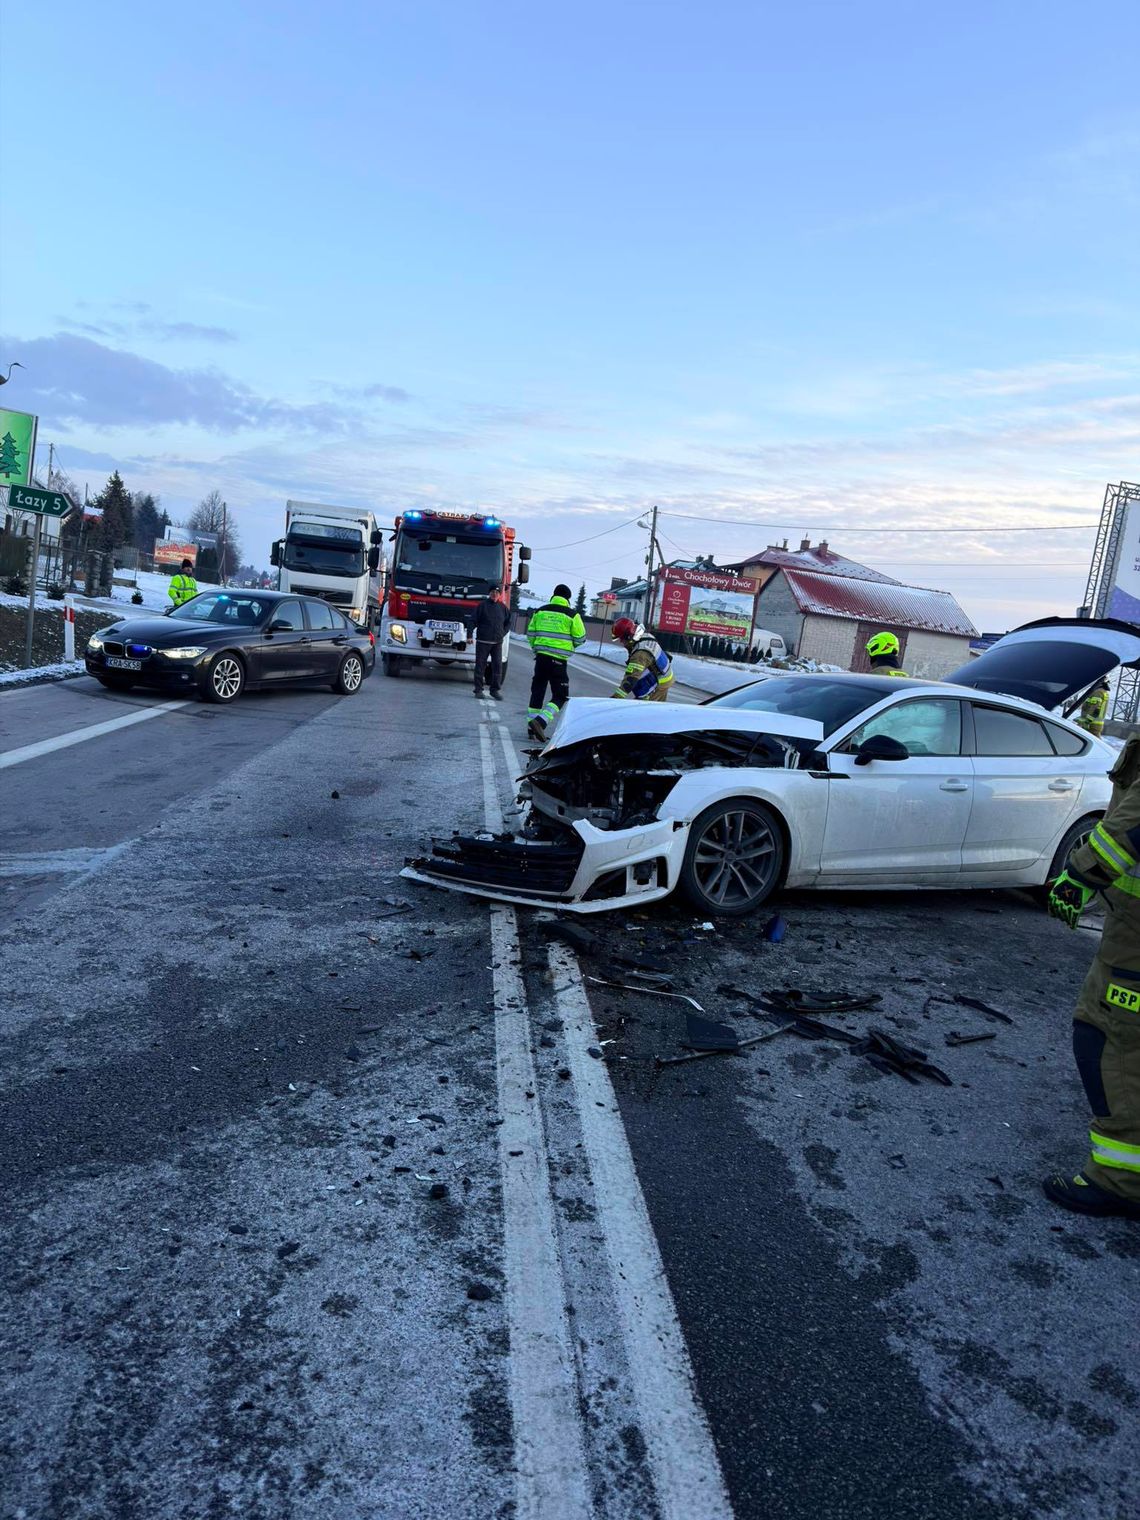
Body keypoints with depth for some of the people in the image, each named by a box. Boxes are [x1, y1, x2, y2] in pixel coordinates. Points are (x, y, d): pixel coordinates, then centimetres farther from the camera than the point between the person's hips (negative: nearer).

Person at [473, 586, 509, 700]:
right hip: (483, 641, -3)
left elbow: (508, 622, 21)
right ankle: (478, 689, 7)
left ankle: (495, 689, 6)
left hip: (497, 642, 3)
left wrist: (503, 633, 11)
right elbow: (474, 620, -2)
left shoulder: (502, 607, 8)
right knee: (480, 665, 1)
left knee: (498, 666, -1)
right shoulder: (483, 605, -2)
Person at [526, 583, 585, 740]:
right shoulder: (571, 615, -4)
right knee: (560, 696, 1)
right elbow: (580, 638, -1)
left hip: (541, 656, 5)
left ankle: (532, 727, 15)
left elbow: (530, 633, 12)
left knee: (537, 692, 14)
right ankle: (541, 721, -19)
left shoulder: (540, 611, 8)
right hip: (559, 660, -4)